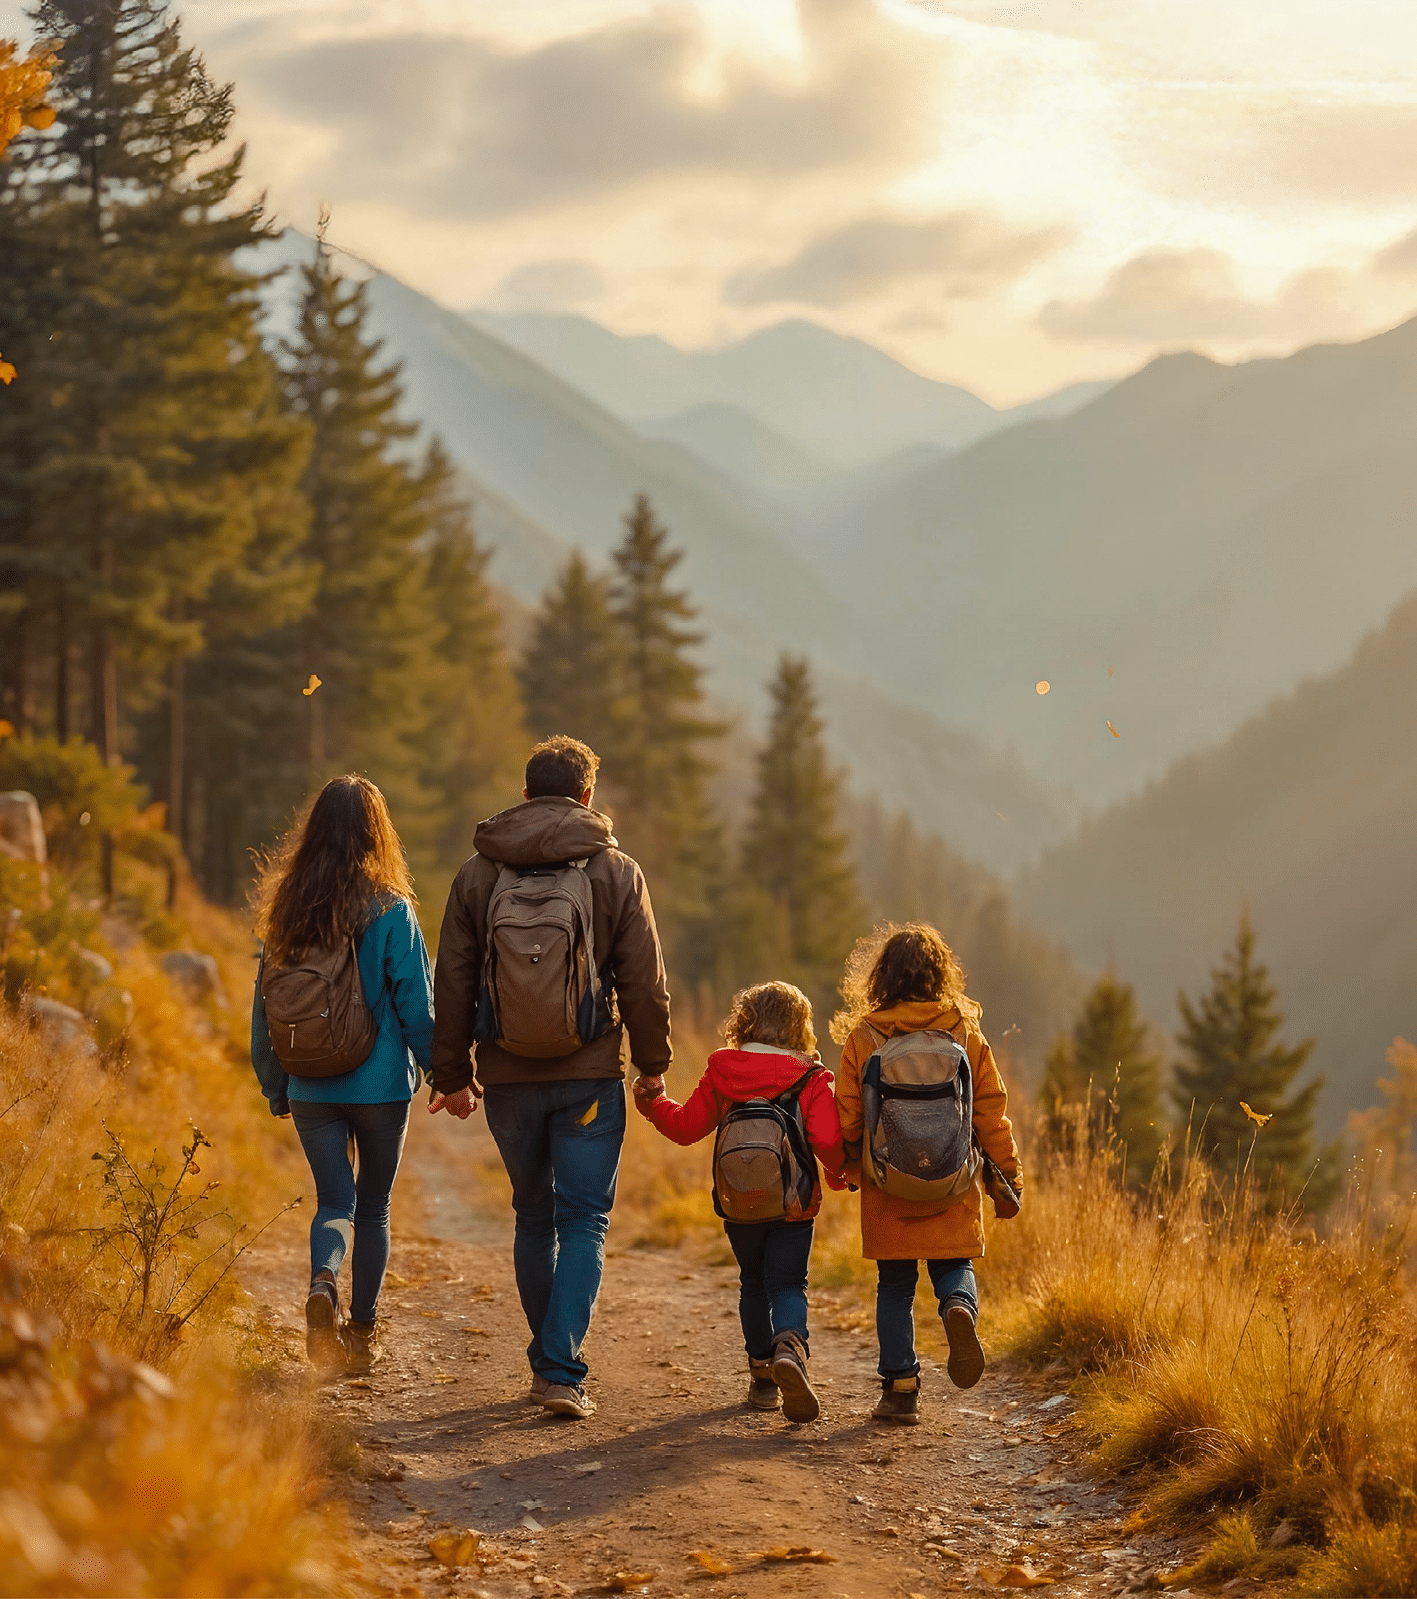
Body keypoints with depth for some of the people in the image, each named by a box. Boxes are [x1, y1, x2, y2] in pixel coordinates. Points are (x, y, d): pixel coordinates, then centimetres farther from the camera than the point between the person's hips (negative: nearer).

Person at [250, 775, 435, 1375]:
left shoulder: (286, 908, 0)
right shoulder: (390, 910, -10)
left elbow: (266, 1006, 6)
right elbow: (417, 1005, -8)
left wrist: (275, 1088, 16)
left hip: (311, 1088, 2)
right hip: (381, 1083, -2)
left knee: (334, 1201, 10)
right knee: (373, 1206, 13)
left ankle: (322, 1282, -20)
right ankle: (362, 1331, 17)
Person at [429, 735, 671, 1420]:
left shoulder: (477, 874, 3)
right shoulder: (616, 873, -2)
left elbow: (452, 984, 4)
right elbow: (645, 981, -2)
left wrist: (452, 1073, 13)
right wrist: (652, 1062, 10)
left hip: (508, 1079, 2)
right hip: (590, 1078, -2)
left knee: (534, 1216, 17)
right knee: (583, 1221, 2)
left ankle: (547, 1361, 23)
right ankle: (562, 1372, -10)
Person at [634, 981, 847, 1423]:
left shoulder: (721, 1073, -1)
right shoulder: (811, 1080, -8)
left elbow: (687, 1125, 4)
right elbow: (828, 1142, -17)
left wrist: (654, 1104, 23)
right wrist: (839, 1174, 4)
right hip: (793, 1206, -2)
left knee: (753, 1285, 19)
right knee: (787, 1285, 1)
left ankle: (762, 1372, 19)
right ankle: (789, 1348, -28)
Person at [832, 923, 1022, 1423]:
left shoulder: (862, 1038, -6)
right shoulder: (966, 1035, -2)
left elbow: (846, 1119, -1)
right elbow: (992, 1115, 0)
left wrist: (845, 1172, 17)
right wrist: (1006, 1179, 9)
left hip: (887, 1190, 0)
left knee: (895, 1286, 10)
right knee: (953, 1265, 16)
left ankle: (900, 1388, 6)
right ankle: (959, 1307, -18)